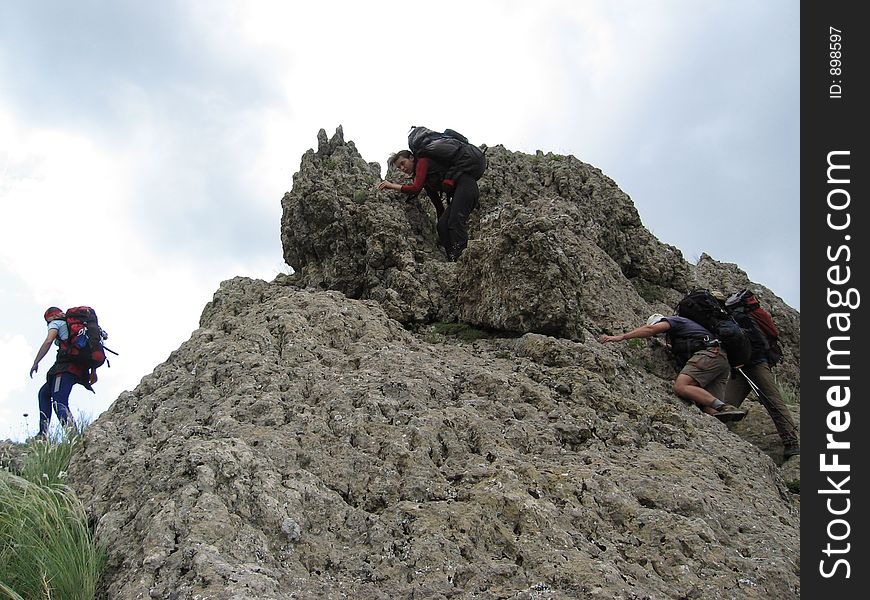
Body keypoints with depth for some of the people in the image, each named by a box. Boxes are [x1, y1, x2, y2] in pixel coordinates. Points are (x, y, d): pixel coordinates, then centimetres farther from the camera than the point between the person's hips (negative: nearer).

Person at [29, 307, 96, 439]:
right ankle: (43, 432, 14)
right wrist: (93, 371, 24)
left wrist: (35, 362, -4)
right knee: (44, 393, 22)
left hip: (67, 366, -8)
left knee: (59, 401, -20)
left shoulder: (56, 323, 12)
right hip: (82, 367, 8)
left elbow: (48, 341, -7)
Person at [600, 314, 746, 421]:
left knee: (680, 386, -26)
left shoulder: (672, 320, 13)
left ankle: (725, 408, -33)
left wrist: (621, 337, -8)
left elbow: (651, 329, -6)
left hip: (709, 354, -9)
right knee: (708, 408, -5)